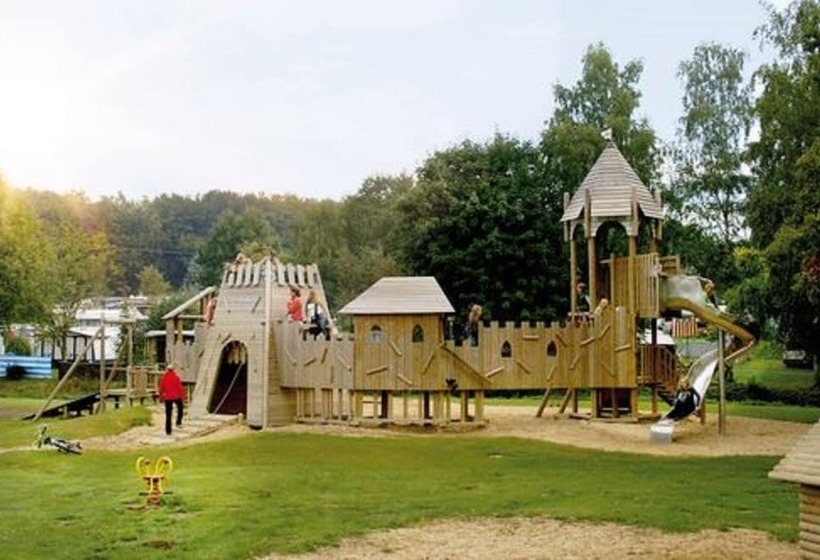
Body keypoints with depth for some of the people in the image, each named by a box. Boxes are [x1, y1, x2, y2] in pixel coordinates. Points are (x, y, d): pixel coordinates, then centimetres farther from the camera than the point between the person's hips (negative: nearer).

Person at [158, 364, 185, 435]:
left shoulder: (164, 378, 0)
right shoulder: (176, 377, -9)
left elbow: (161, 388, 4)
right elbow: (180, 387, -10)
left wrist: (161, 397, 15)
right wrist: (182, 396, -1)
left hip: (167, 398, 2)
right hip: (176, 397, -2)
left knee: (168, 415, 6)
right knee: (180, 407, 27)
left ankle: (168, 431, 7)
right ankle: (178, 422, 15)